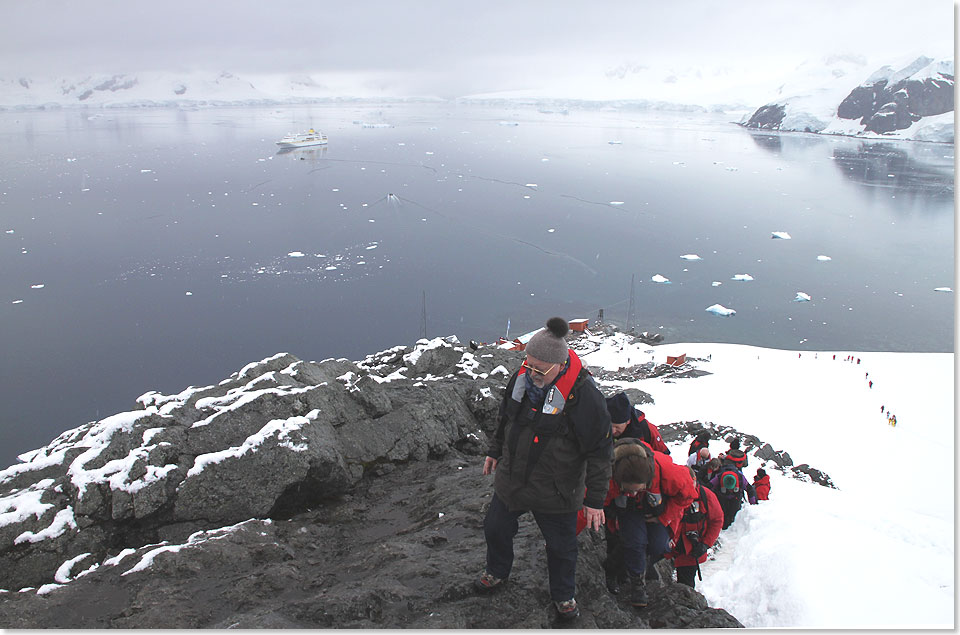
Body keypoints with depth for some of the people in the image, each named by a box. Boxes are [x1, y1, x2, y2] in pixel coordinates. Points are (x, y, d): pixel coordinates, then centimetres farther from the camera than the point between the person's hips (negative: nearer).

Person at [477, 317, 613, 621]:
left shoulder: (584, 394, -26)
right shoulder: (522, 376, -10)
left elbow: (599, 451, -18)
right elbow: (505, 418, 11)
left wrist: (595, 500, -15)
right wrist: (495, 450, 20)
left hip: (556, 493, -5)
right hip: (511, 480, 5)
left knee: (561, 546, 15)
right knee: (496, 528, 22)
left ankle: (564, 596, 43)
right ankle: (497, 573, 52)